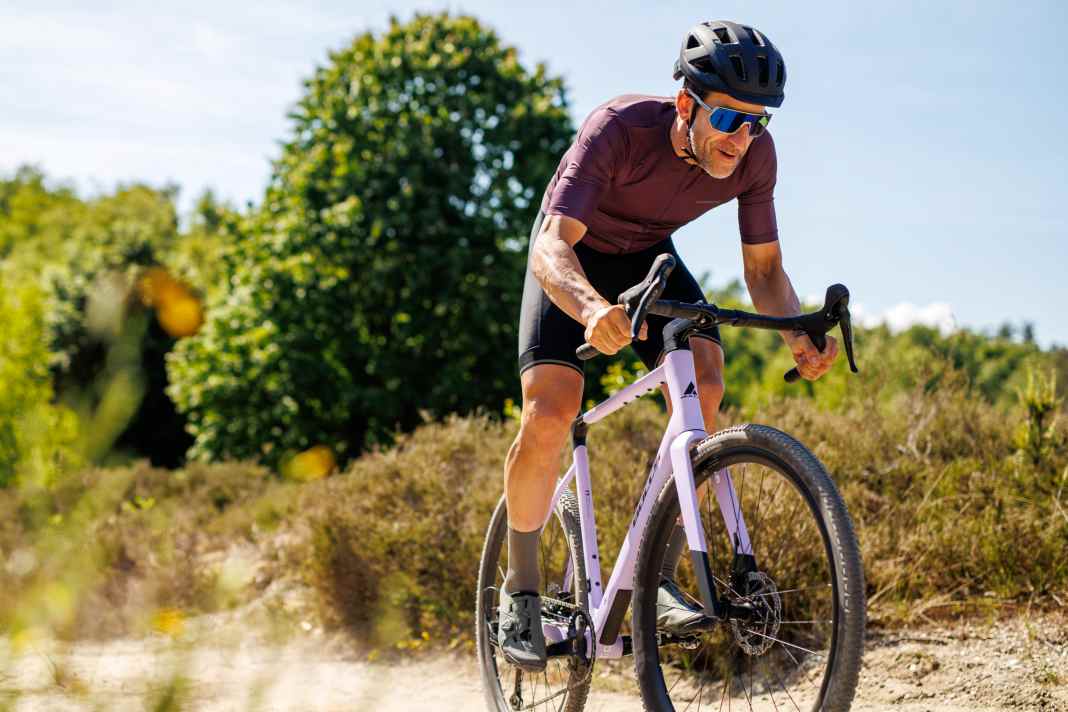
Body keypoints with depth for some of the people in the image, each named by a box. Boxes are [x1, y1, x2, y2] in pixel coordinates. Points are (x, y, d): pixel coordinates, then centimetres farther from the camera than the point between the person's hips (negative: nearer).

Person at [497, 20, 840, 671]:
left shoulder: (755, 152, -22)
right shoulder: (620, 127, -36)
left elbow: (764, 266, -14)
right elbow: (552, 246, -42)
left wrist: (799, 334, -35)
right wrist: (592, 308, -64)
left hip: (649, 257, 4)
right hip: (573, 257, -3)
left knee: (703, 384, -23)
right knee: (550, 412, -21)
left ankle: (658, 578, -14)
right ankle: (521, 590, 0)